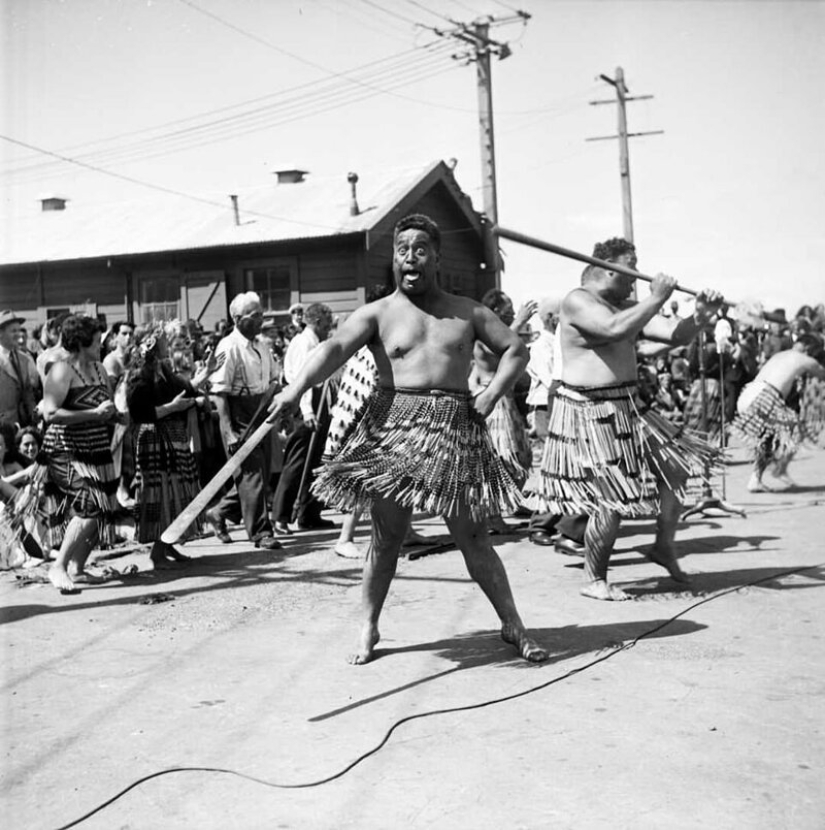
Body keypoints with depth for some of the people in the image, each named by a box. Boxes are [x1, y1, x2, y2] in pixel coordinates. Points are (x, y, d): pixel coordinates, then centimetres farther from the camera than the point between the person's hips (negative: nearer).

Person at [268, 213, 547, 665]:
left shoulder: (468, 312, 12)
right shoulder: (377, 313, 3)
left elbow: (515, 349, 18)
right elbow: (334, 348, -14)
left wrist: (492, 394, 2)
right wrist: (295, 388, -31)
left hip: (455, 430, 1)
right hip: (393, 428, -1)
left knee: (473, 536, 4)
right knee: (386, 534, 3)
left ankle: (512, 625, 15)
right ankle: (368, 628, 17)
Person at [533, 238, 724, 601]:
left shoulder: (626, 306, 13)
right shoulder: (577, 302, -13)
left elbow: (676, 334, 9)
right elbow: (616, 329, -32)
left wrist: (700, 315, -9)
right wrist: (656, 299, -22)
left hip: (626, 409, 9)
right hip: (589, 415, -9)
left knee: (675, 468, 11)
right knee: (611, 502, -8)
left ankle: (664, 546, 31)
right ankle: (594, 581, 11)